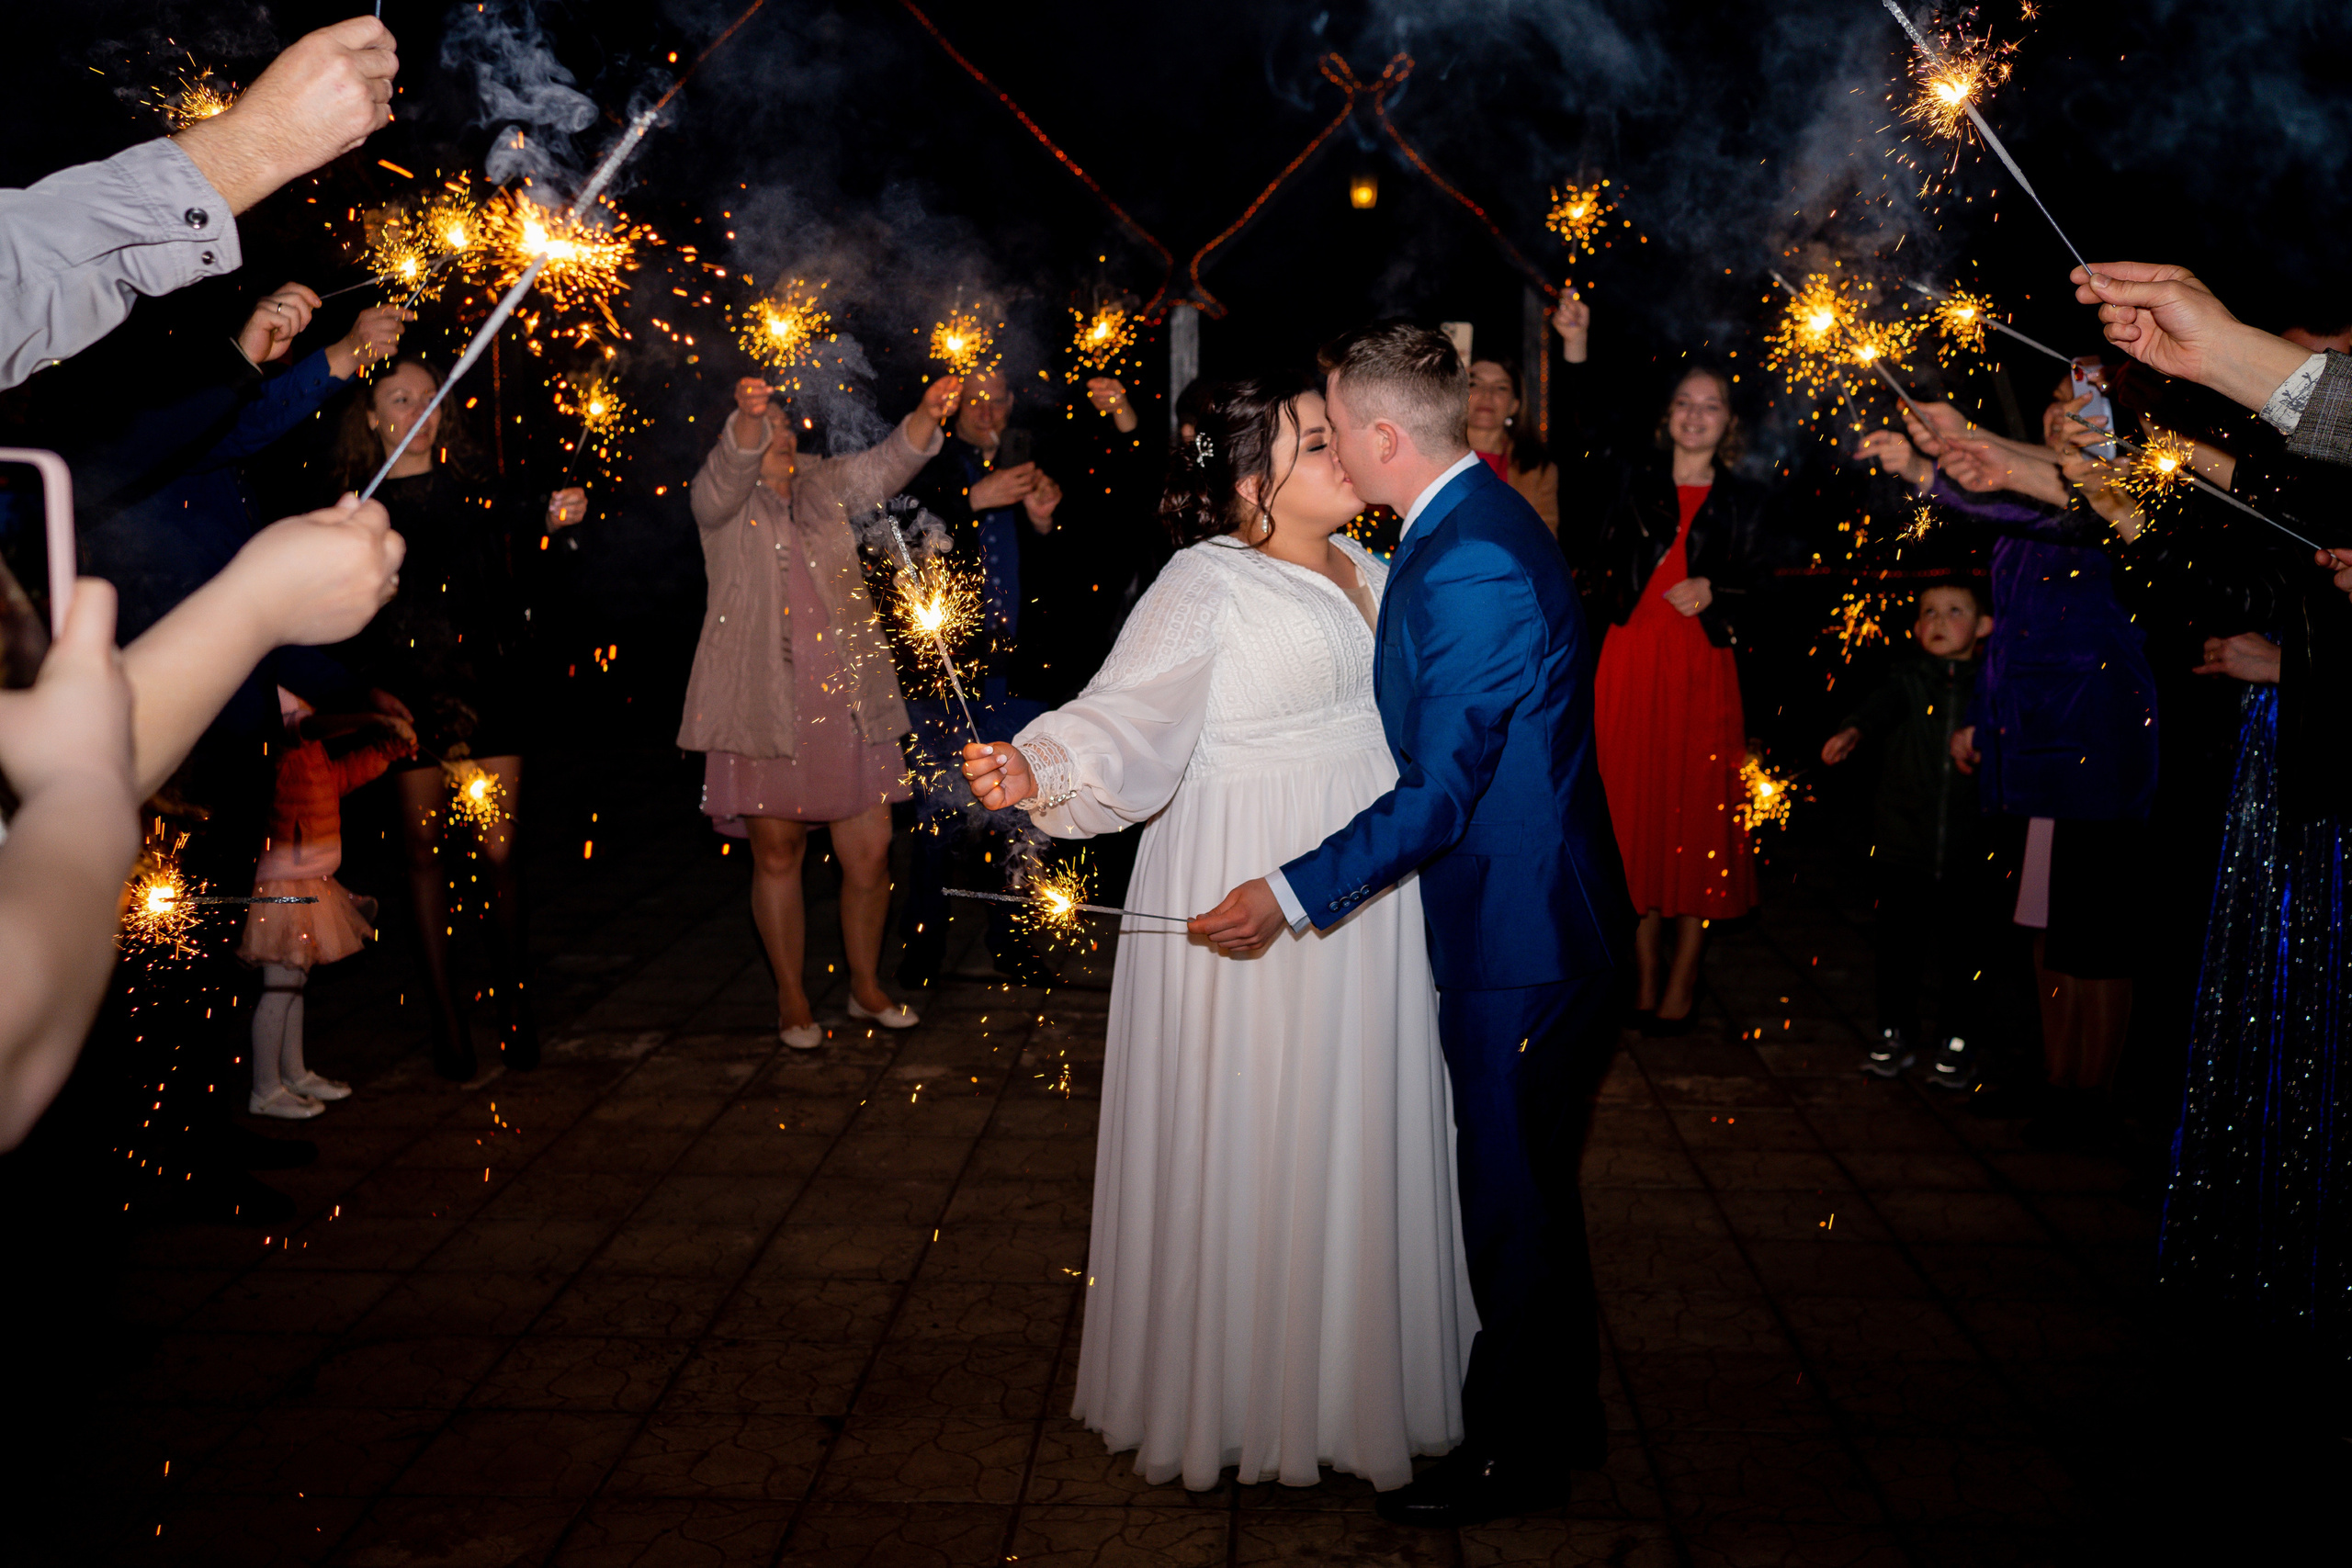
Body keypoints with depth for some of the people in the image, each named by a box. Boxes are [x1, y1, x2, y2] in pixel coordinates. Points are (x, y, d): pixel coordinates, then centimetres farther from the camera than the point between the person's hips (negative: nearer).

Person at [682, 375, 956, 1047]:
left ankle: (866, 986, 24)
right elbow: (728, 473, -18)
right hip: (763, 706, -3)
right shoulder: (722, 502, 3)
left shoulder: (824, 486, 13)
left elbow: (884, 465, -1)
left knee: (871, 851, 3)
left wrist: (927, 415, -20)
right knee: (777, 854, 4)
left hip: (846, 702, 3)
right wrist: (746, 417, -40)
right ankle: (792, 999, 20)